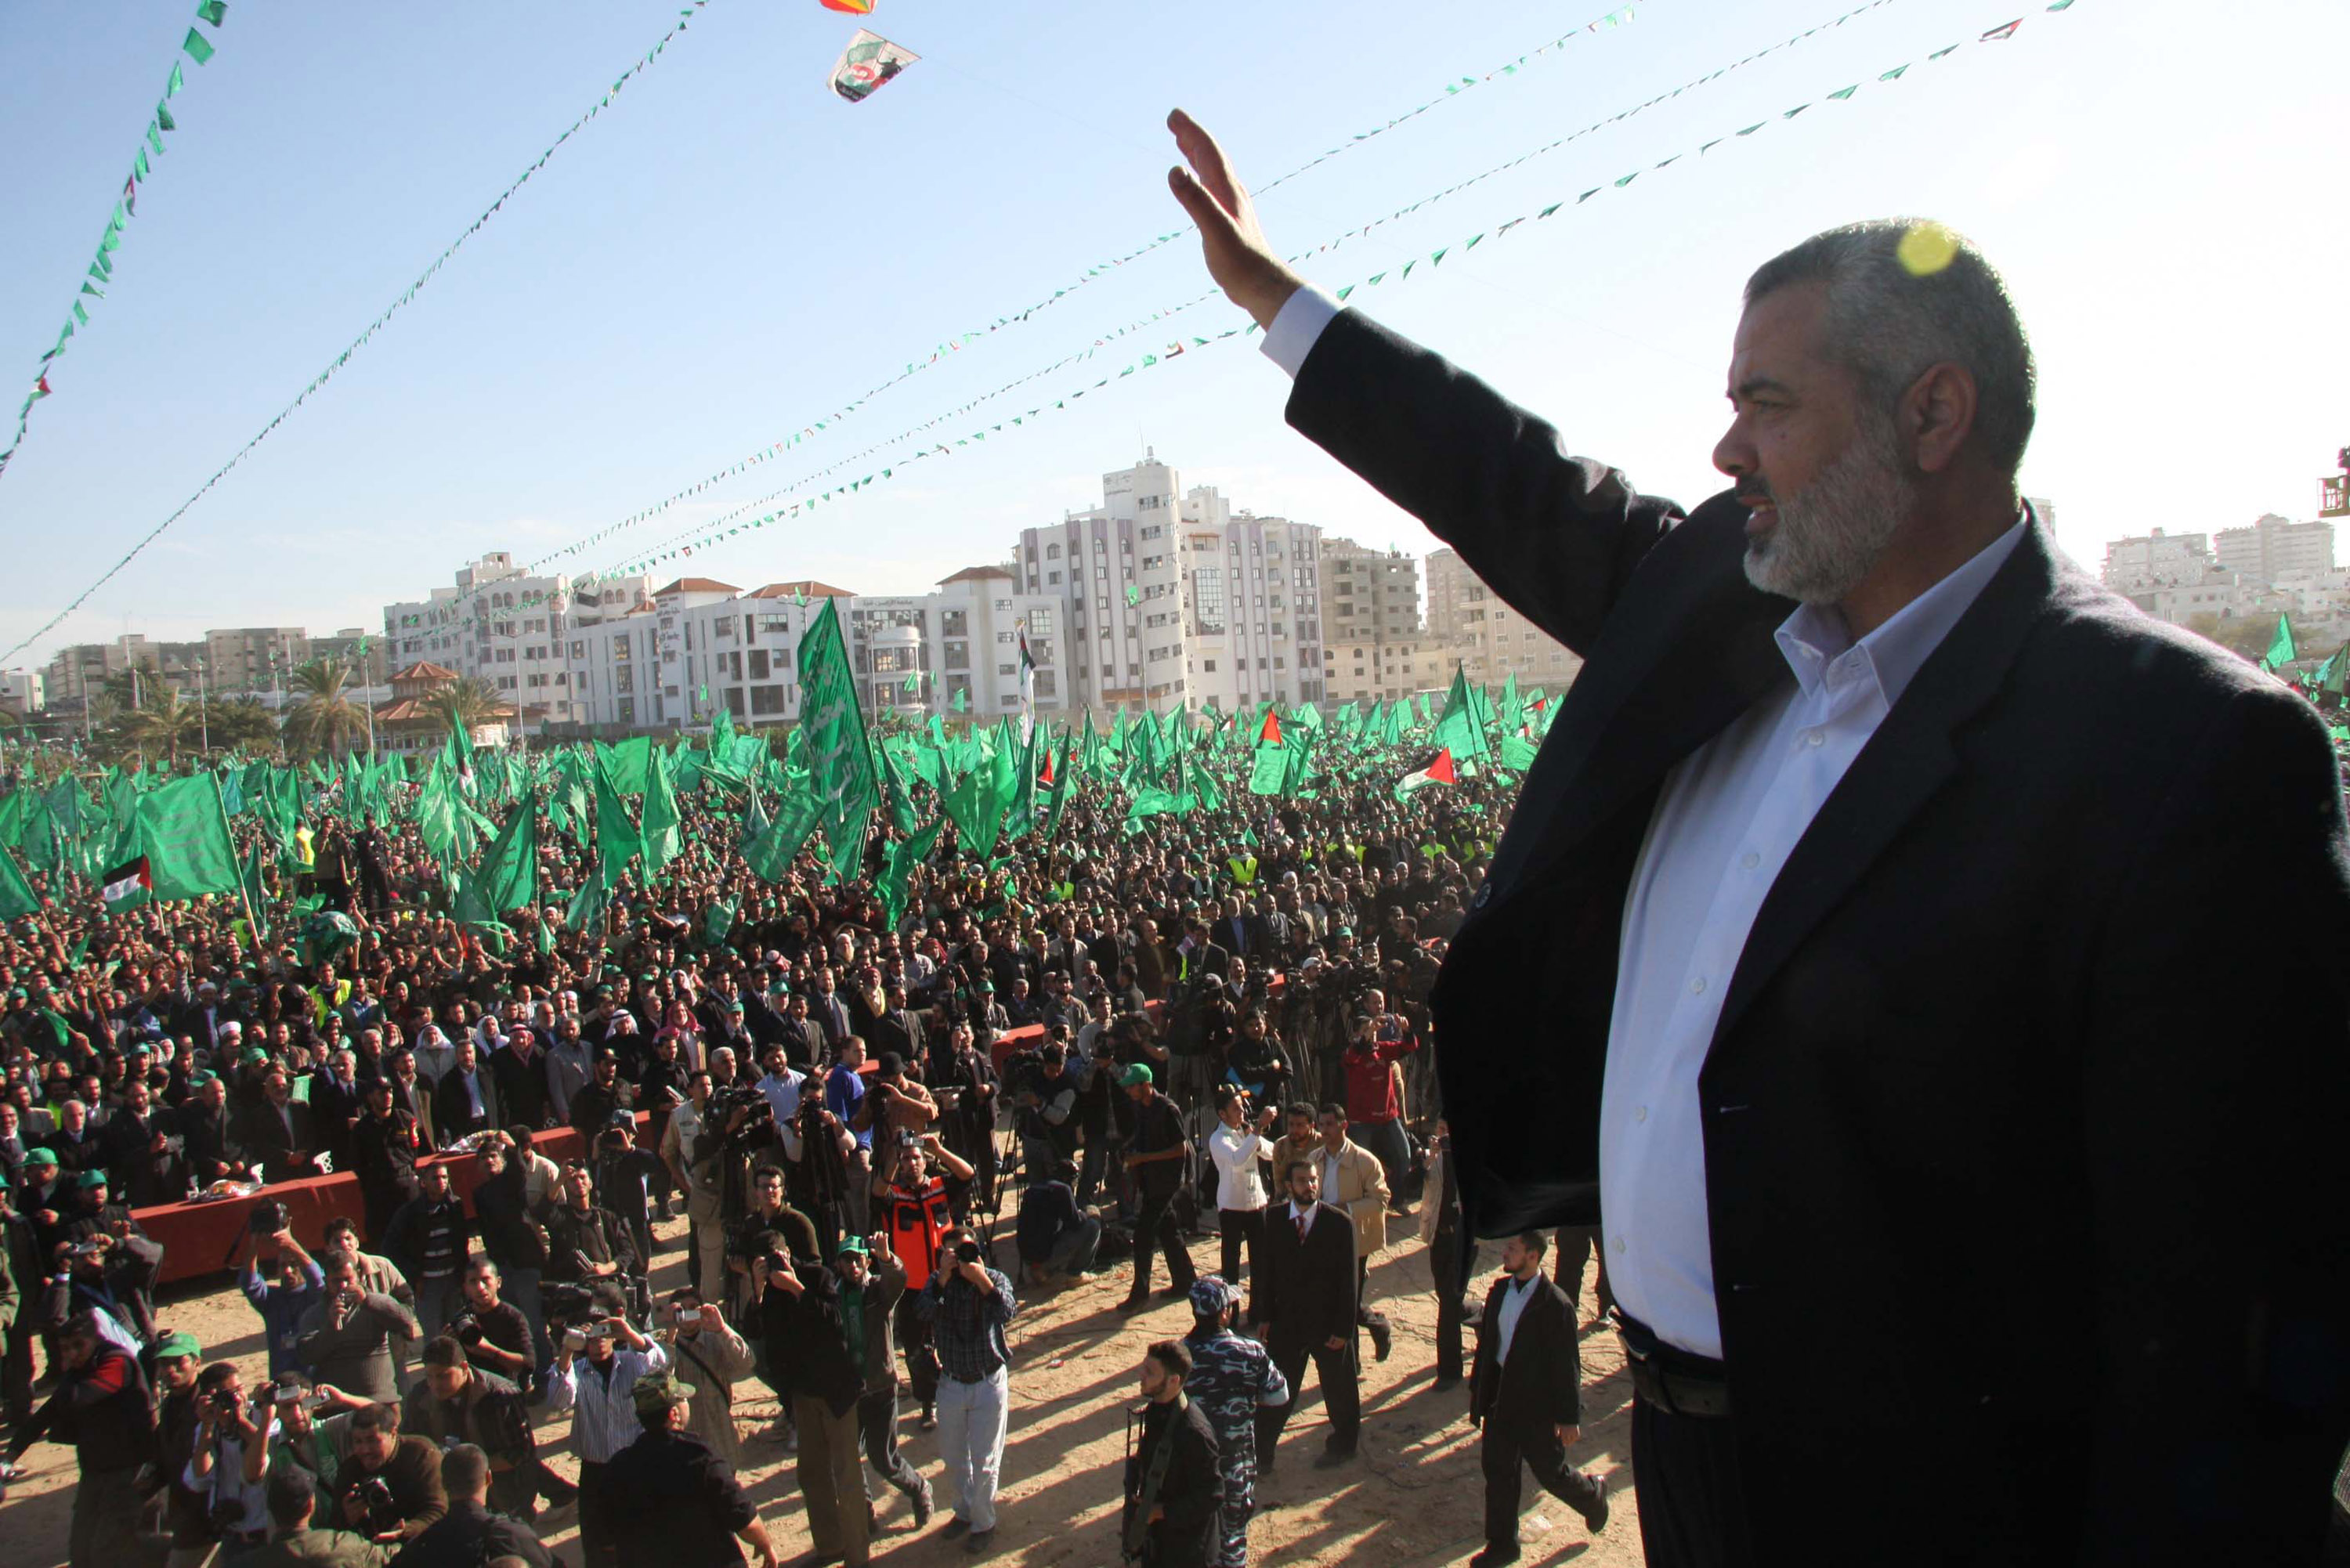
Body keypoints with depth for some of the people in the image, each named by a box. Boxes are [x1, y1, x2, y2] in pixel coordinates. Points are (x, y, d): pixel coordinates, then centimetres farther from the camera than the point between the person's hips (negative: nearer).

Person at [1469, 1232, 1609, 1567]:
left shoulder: (1556, 1305, -21)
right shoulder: (1499, 1291, -1)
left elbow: (1567, 1366, -16)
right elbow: (1486, 1342, 10)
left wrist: (1570, 1417, -12)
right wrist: (1478, 1389, 14)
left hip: (1536, 1405, -6)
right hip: (1500, 1399, 6)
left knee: (1550, 1472, 12)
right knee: (1496, 1470, 12)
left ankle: (1592, 1494, 43)